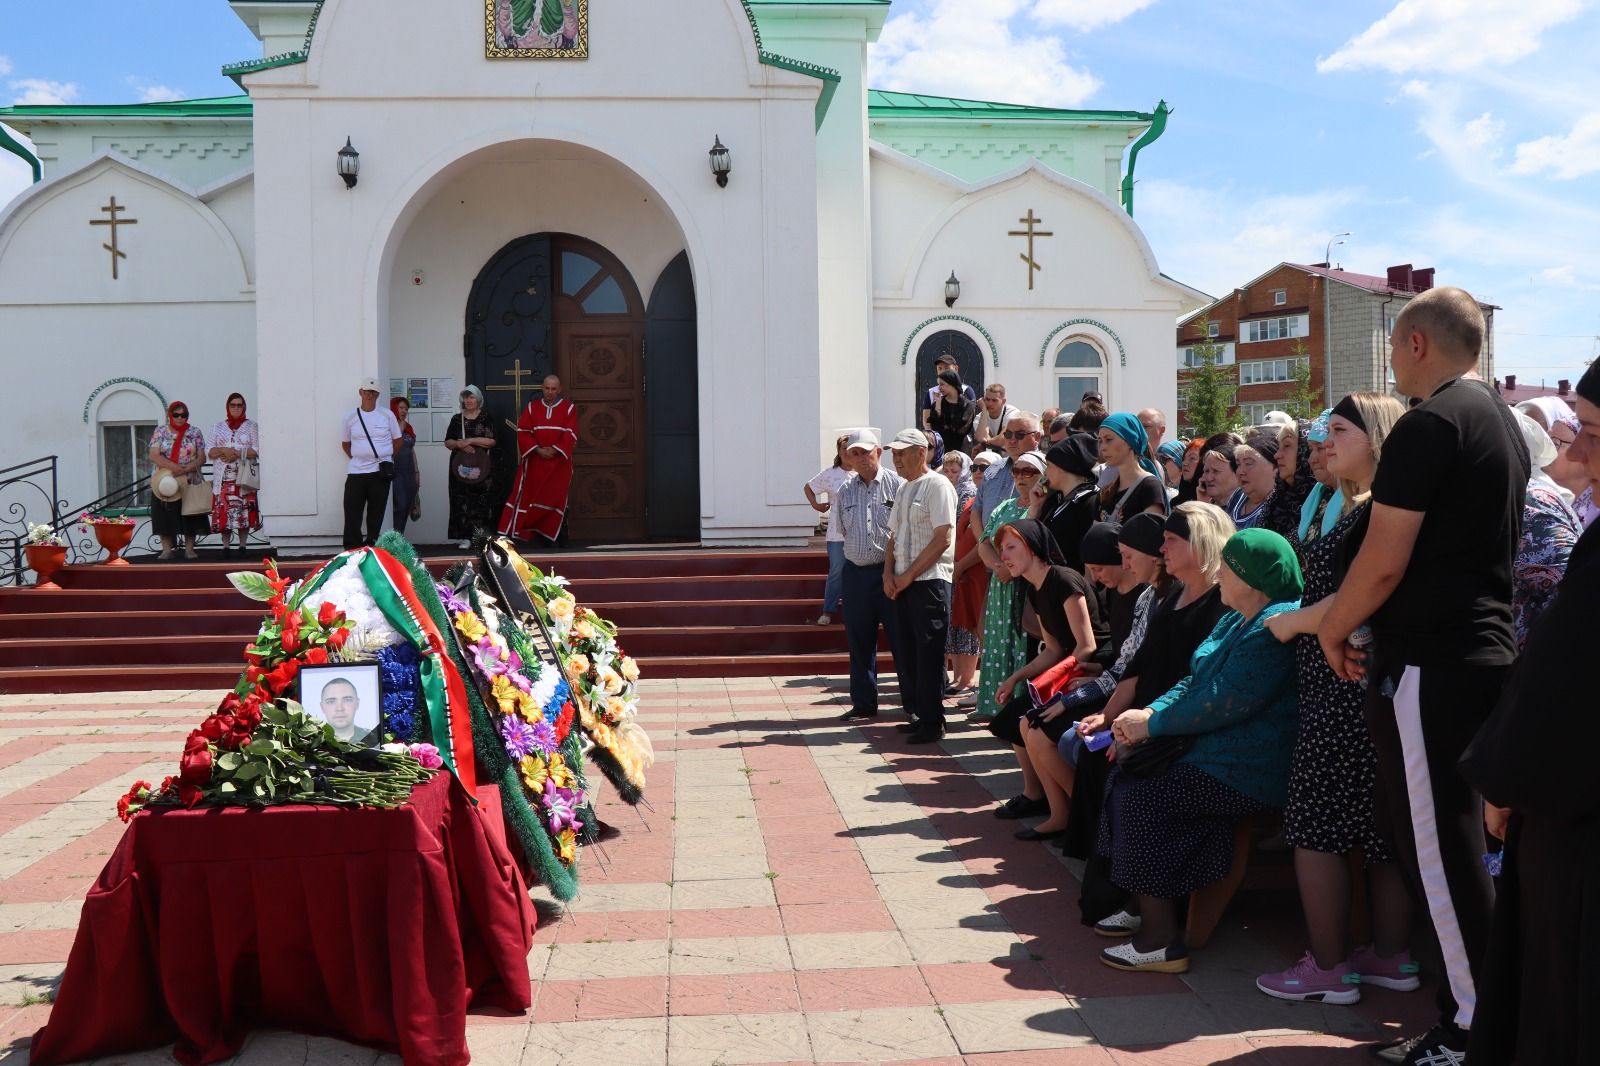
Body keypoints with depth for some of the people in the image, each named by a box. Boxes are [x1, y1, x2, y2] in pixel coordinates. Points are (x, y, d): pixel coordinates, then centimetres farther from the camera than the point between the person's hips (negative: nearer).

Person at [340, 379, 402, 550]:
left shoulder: (387, 415, 3)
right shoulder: (350, 416, 5)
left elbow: (397, 440, 11)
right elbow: (345, 443, 15)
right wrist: (356, 458, 8)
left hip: (381, 471, 0)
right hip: (356, 471, 1)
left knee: (376, 514, 4)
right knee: (352, 513, -4)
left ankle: (371, 547, 13)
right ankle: (351, 549, -1)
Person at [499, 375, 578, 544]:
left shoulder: (569, 408, 2)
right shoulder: (531, 407, 6)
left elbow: (571, 435, -6)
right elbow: (523, 432, -1)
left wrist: (555, 450, -17)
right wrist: (538, 450, -14)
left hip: (559, 462, -1)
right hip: (534, 460, 1)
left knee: (555, 498, 1)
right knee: (528, 496, 0)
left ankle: (549, 535, 8)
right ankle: (514, 533, 2)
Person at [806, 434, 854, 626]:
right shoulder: (829, 474, 2)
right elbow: (809, 487, 16)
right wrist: (815, 505, 6)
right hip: (837, 533, 0)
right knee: (836, 573, 4)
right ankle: (828, 611, 14)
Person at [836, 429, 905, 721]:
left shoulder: (897, 484, -3)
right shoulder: (845, 490, 12)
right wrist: (860, 551, 12)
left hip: (889, 571, -5)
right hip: (856, 571, 5)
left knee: (901, 639, 0)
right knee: (859, 641, 10)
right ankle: (863, 703, 20)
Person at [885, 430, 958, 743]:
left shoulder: (937, 485, -8)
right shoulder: (902, 489, 18)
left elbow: (943, 538, -15)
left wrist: (909, 575, -13)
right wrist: (889, 574, 4)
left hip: (930, 580, -8)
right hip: (902, 582, 8)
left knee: (929, 653, -6)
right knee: (906, 652, 10)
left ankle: (932, 722, 0)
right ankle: (916, 714, 20)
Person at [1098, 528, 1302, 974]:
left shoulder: (1276, 627, -19)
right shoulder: (1236, 621, 16)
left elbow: (1223, 702, -24)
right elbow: (1194, 683, 16)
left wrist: (1152, 724, -14)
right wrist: (1148, 714, -2)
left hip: (1245, 773, -11)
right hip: (1209, 751, 11)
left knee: (1140, 799, -17)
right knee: (1125, 771, 2)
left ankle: (1161, 941, -9)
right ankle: (1143, 908, 8)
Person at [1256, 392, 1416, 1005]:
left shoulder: (1382, 508, -14)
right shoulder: (1364, 507, 17)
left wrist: (1292, 622, -12)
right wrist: (1300, 619, 11)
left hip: (1345, 685, -10)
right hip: (1355, 684, 10)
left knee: (1315, 825, -3)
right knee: (1379, 827, 14)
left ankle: (1328, 969, 5)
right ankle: (1389, 957, 23)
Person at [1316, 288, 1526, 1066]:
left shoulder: (1428, 424, -14)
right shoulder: (1501, 421, 16)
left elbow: (1383, 561, -18)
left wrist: (1331, 627, -2)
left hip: (1428, 661, -10)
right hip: (1483, 648, 10)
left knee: (1439, 849, -1)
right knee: (1417, 830, 16)